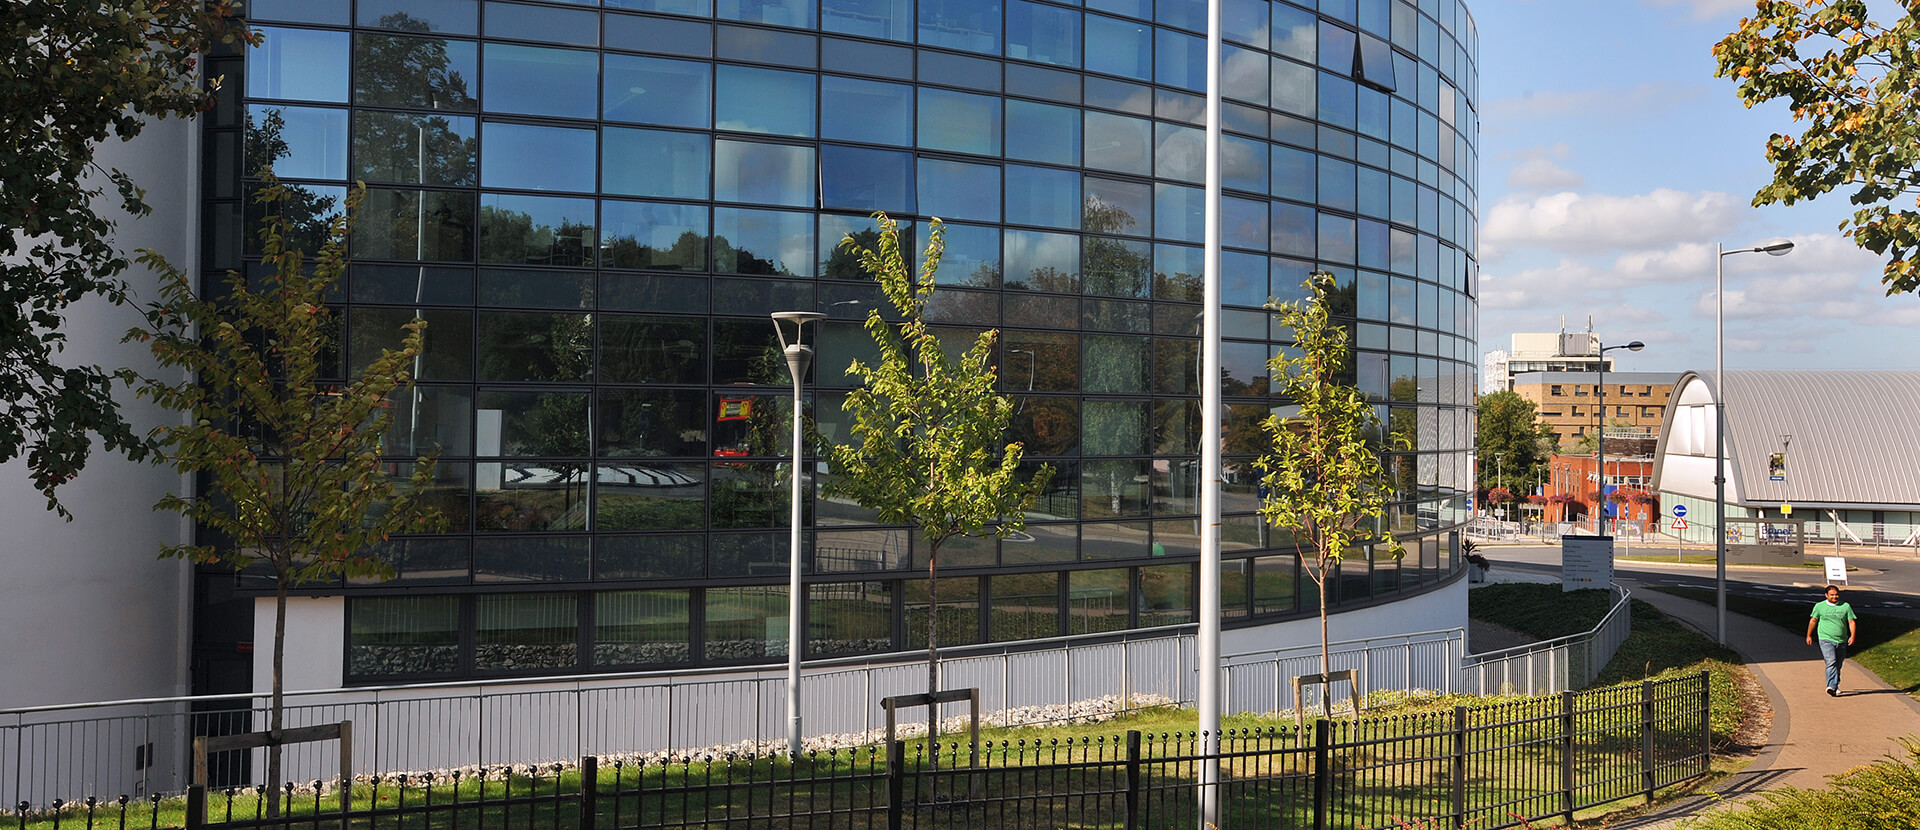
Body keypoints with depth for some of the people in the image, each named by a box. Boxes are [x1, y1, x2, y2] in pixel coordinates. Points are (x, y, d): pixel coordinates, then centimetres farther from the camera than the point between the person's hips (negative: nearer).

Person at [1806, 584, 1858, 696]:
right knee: (1831, 663, -19)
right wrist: (1809, 636, 15)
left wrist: (1852, 636, -10)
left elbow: (1851, 622, 4)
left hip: (1841, 641, 3)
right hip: (1826, 640, -3)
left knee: (1838, 665, 11)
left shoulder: (1846, 606, 6)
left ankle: (1835, 686, 26)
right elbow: (1813, 621, 12)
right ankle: (1831, 687, -27)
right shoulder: (1819, 606, 3)